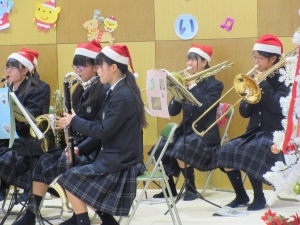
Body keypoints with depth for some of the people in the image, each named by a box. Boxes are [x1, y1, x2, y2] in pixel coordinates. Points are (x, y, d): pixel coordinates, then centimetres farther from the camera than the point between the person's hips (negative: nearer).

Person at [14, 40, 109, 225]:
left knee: (66, 162, -31)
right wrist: (65, 123, -6)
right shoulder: (81, 90, 15)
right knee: (45, 161, -10)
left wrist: (80, 148, -27)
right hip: (77, 143, 8)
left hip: (94, 148, -8)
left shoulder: (104, 91, -12)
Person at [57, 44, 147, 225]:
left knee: (71, 181, -7)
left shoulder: (122, 96, -20)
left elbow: (104, 131, -21)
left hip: (119, 162, -10)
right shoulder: (119, 91, 11)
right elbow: (106, 128, 15)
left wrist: (75, 120, -10)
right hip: (116, 157, 10)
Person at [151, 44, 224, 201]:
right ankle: (170, 189, 3)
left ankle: (191, 189, -12)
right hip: (185, 130, 6)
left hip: (204, 133, -6)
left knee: (180, 150, -31)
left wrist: (193, 86, -21)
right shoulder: (185, 82, 9)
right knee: (160, 150, -15)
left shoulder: (214, 85, -5)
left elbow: (204, 106, -24)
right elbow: (173, 111, 2)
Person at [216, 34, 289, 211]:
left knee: (249, 153, -32)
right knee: (227, 151, -17)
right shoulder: (256, 78, 12)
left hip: (275, 134, -6)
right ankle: (241, 196, -1)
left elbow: (277, 107, -22)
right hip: (255, 132, 6)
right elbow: (244, 113, 8)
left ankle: (259, 198, -16)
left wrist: (262, 83, -19)